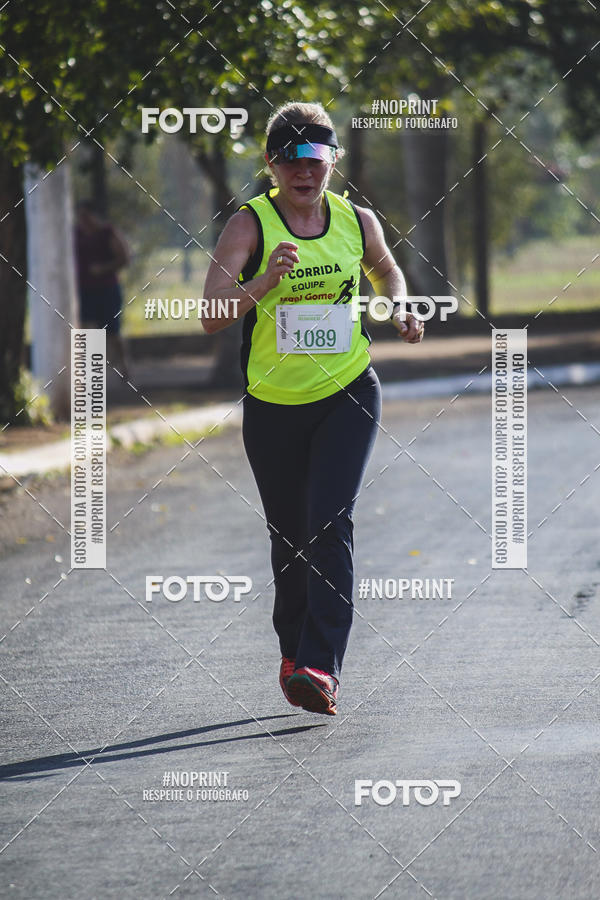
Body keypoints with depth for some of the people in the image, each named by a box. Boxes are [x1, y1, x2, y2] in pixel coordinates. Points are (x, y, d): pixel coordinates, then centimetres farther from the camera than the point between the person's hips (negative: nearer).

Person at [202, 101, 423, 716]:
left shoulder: (357, 221, 1)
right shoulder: (249, 225, -9)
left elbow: (385, 270, 25)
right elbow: (212, 317, -20)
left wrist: (401, 308, 5)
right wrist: (263, 282, -36)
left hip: (348, 394, 0)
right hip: (272, 405, 0)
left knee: (330, 524, -16)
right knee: (288, 535, 9)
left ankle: (321, 668, -22)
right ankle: (293, 651, 32)